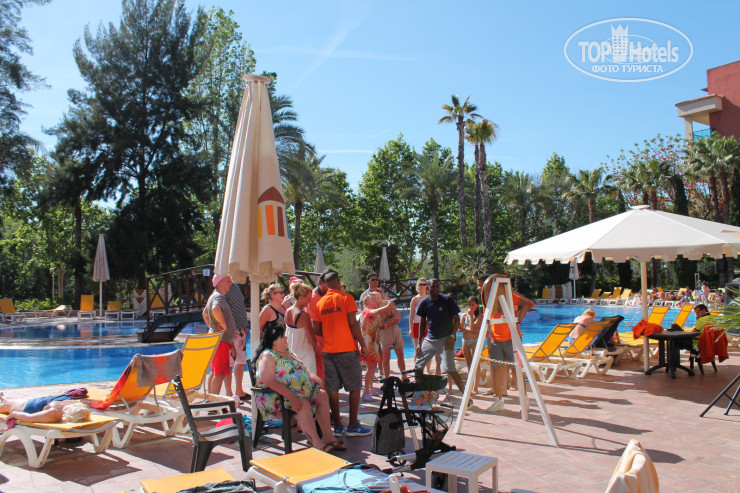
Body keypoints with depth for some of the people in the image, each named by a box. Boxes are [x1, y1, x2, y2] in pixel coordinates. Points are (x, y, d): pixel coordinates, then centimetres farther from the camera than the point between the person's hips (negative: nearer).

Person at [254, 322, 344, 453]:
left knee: (322, 395, -3)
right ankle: (316, 443, -24)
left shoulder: (288, 352, 16)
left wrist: (317, 379, 4)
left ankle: (327, 437, -4)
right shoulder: (267, 356, -13)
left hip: (299, 392, 10)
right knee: (303, 404, -31)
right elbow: (269, 381, -25)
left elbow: (304, 370, 24)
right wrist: (291, 397, -31)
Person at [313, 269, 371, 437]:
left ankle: (337, 426, 13)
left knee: (332, 388, 8)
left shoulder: (320, 302, 7)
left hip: (327, 351, 5)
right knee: (354, 387, 5)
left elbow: (317, 330, 8)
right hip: (346, 349, -4)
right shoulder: (346, 298, -5)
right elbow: (353, 324, -10)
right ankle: (353, 426, 6)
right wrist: (363, 344, -3)